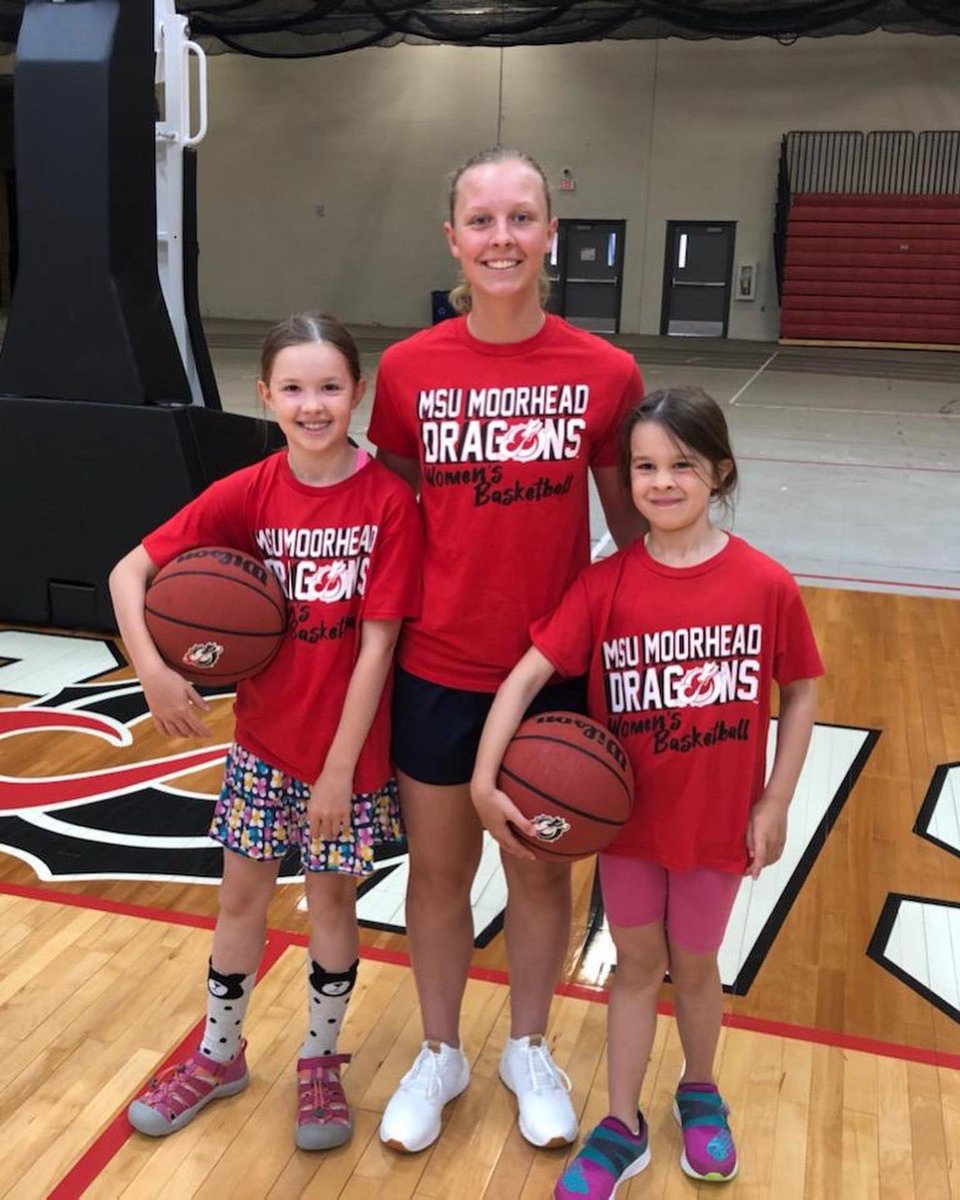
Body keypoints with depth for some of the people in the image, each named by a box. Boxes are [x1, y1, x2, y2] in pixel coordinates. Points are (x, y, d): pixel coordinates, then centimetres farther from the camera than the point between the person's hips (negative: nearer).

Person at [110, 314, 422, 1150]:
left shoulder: (389, 500, -16)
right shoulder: (247, 494, -8)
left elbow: (376, 644, -16)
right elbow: (129, 570, -6)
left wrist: (340, 768, -15)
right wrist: (151, 668, -21)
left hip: (349, 749, -2)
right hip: (263, 740, 3)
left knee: (333, 899, 13)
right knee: (243, 896, 16)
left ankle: (320, 1062, 35)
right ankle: (219, 1055, 38)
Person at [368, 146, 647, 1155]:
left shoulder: (606, 374, -8)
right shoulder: (407, 369, -7)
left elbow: (630, 523, 1)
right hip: (437, 669, 1)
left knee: (541, 870, 16)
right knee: (438, 868, 15)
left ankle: (529, 1050, 41)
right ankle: (439, 1054, 39)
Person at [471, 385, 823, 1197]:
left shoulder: (765, 584, -14)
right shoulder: (606, 585, -13)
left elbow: (801, 692, -4)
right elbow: (528, 674, -14)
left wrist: (774, 804, -5)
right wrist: (484, 777, -24)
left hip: (718, 821, 0)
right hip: (627, 816, 1)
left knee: (694, 964, 19)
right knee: (636, 964, 16)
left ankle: (701, 1095, 46)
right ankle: (622, 1128, 33)